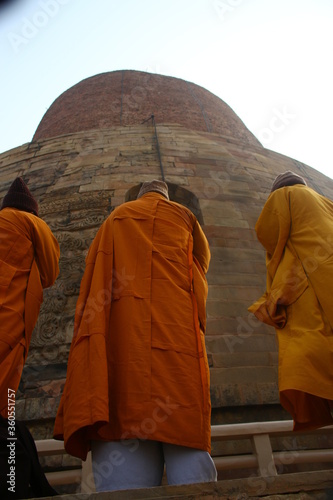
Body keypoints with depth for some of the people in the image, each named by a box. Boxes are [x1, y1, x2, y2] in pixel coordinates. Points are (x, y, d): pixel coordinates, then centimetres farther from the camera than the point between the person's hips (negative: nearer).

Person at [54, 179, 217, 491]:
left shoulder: (115, 219, 26)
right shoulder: (183, 215, 22)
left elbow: (93, 277, 19)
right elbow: (202, 260, 34)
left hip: (119, 336, 1)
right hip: (175, 329, -1)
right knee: (185, 434, -7)